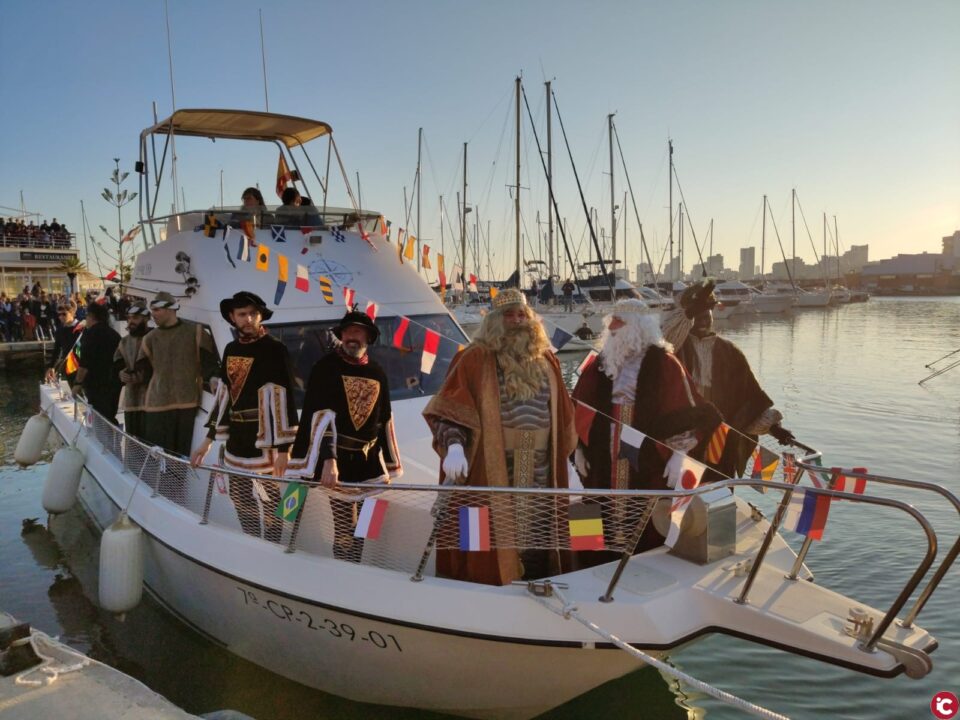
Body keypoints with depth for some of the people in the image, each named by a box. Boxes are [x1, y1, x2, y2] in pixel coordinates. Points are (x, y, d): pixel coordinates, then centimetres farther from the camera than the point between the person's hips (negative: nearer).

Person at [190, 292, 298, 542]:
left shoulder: (274, 349, -12)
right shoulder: (231, 349, 9)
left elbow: (283, 398, -15)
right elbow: (223, 395, 14)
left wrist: (284, 448, -19)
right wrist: (209, 439, 13)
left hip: (263, 436, -7)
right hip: (236, 435, 7)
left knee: (270, 498, 1)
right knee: (240, 496, 16)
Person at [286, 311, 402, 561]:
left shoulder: (377, 372, 7)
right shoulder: (326, 367, -7)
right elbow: (321, 416, -17)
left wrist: (388, 467, 13)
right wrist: (328, 459, -28)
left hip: (368, 460, 5)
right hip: (337, 458, -5)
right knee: (344, 524, -5)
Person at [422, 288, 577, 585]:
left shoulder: (545, 360, 11)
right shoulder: (476, 358, -5)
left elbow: (562, 415, 18)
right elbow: (449, 409, -12)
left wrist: (565, 452, 22)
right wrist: (454, 445, -28)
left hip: (538, 474, 5)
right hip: (491, 470, -4)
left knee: (535, 543, 13)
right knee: (493, 542, 3)